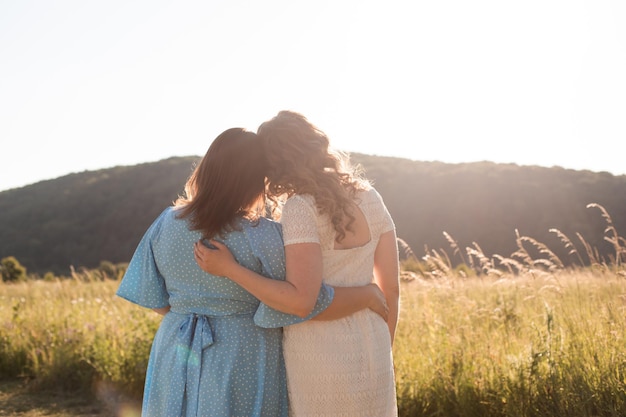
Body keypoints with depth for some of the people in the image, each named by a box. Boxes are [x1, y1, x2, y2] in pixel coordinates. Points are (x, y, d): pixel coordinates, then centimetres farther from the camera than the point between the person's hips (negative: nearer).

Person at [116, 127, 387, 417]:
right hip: (244, 362, -4)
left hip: (178, 360, 4)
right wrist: (370, 295, -4)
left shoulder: (166, 223, -6)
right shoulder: (263, 237, -20)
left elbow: (153, 299, 1)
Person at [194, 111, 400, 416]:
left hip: (317, 358, -6)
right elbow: (391, 287, 7)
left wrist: (229, 268, -18)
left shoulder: (299, 209, -16)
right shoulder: (369, 198, 3)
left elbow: (301, 301, -23)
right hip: (370, 350, 6)